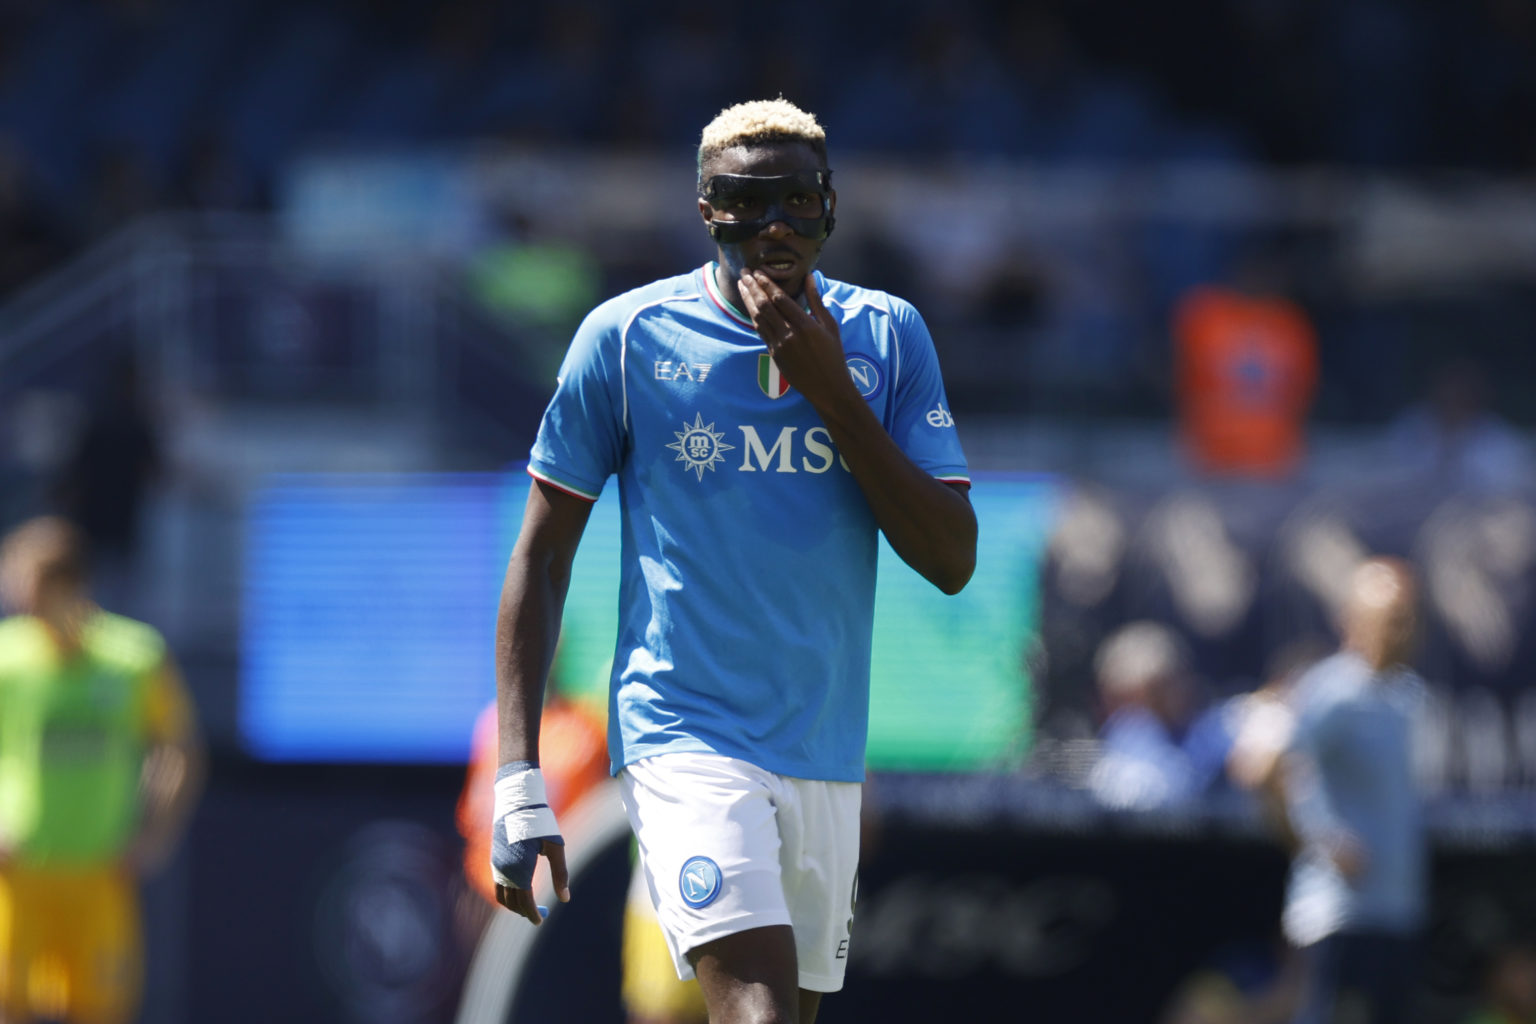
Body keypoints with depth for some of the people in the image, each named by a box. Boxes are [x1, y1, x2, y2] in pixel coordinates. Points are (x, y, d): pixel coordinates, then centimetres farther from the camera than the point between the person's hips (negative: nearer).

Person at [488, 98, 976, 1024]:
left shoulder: (887, 336, 4)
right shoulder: (627, 336, -3)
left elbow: (952, 560, -3)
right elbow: (543, 555, 2)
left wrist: (831, 391, -12)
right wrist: (519, 777, -5)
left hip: (827, 753, 4)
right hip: (685, 733, -4)